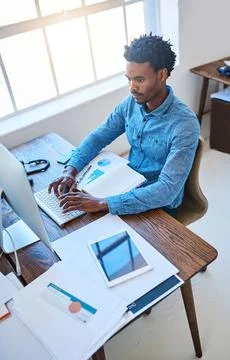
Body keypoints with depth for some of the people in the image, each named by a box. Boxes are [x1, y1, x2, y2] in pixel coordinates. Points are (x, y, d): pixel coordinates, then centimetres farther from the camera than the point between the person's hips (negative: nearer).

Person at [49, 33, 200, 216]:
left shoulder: (185, 124, -27)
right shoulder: (131, 103, -7)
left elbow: (167, 190, -33)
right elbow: (98, 137, 2)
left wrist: (102, 204, -38)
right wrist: (71, 169, -17)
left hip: (159, 206, -5)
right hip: (128, 188, 5)